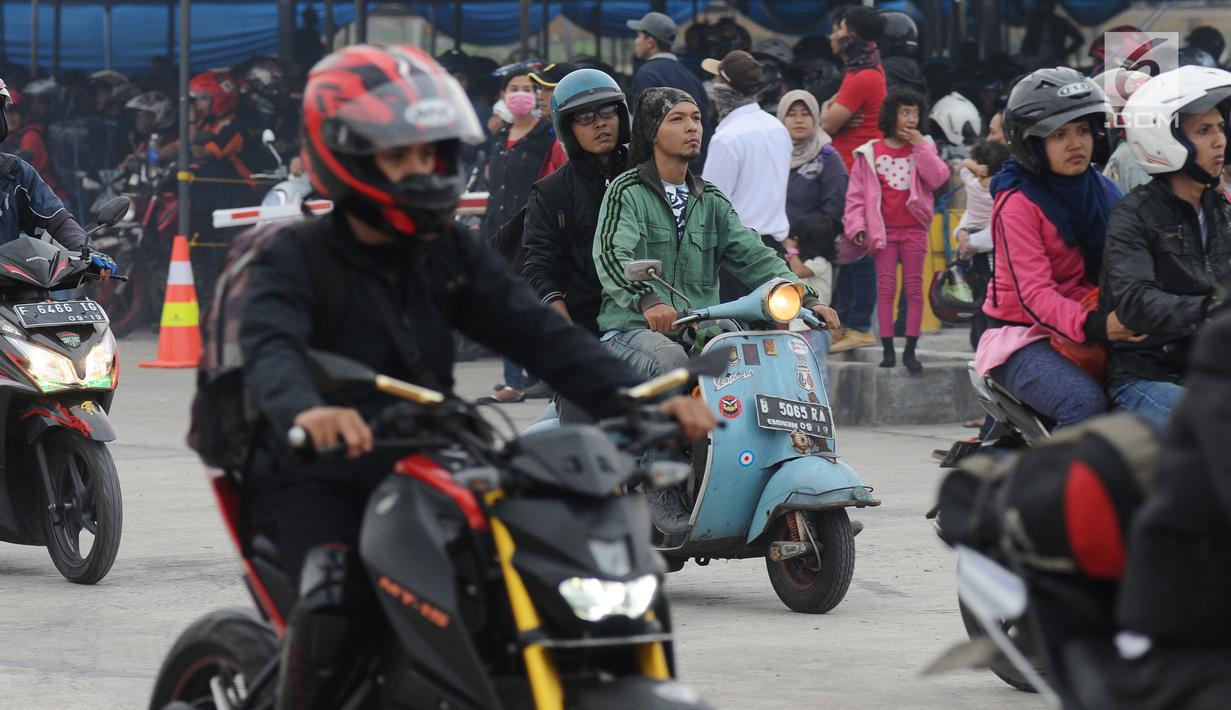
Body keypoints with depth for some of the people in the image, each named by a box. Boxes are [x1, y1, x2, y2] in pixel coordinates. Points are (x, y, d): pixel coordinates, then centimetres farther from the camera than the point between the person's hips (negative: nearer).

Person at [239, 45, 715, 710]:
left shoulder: (452, 254, 10)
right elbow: (270, 348, -27)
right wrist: (306, 411, -52)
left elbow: (536, 332, -1)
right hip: (314, 481, -5)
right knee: (335, 606, -32)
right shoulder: (298, 258, -7)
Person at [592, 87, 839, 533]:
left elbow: (755, 257, 13)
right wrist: (647, 300, -34)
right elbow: (611, 254, -14)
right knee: (672, 364, -39)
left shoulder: (712, 203, 22)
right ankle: (665, 494, -33)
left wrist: (805, 299, -4)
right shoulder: (627, 191, 3)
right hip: (634, 330, -5)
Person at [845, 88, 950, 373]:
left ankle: (910, 350, 6)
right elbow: (856, 193, 3)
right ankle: (887, 348, 4)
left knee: (914, 288, 2)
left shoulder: (922, 149, 6)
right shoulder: (871, 153, 2)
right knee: (885, 288, 0)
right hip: (884, 230, -1)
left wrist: (920, 145, -12)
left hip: (914, 229, 1)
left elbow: (938, 178, -11)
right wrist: (857, 225, -8)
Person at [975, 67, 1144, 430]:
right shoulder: (1017, 203, -11)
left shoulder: (1103, 192, 10)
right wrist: (1094, 326, -38)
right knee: (1085, 402, -32)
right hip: (1023, 336, -6)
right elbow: (1034, 293, -21)